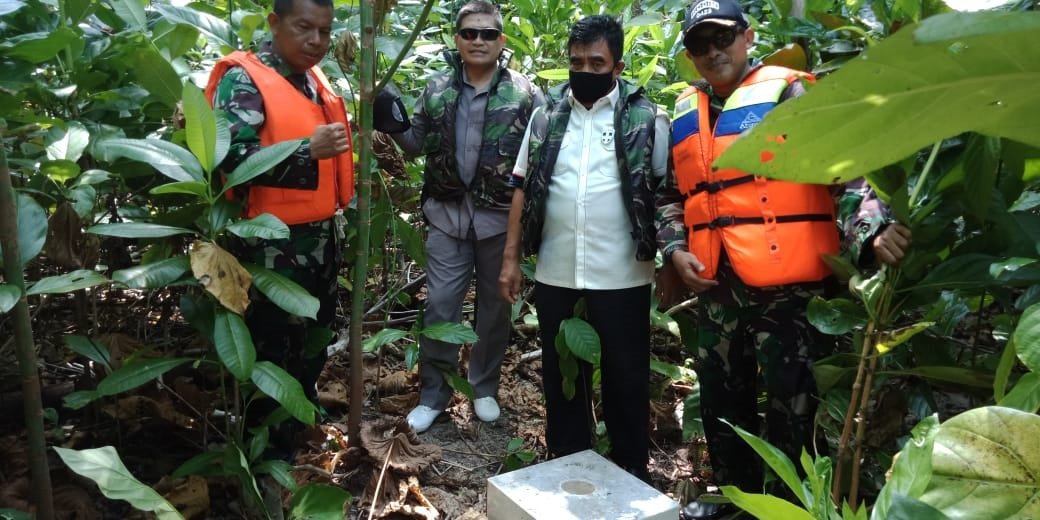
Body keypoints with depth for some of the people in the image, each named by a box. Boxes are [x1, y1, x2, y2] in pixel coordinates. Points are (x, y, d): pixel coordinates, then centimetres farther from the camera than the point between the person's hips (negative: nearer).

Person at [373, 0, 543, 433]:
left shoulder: (525, 93, -2)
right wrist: (393, 125, -7)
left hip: (501, 216, -1)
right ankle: (433, 394, 20)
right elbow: (416, 145, 13)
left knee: (495, 306, 11)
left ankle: (484, 388, 31)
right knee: (440, 305, 4)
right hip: (447, 212, 2)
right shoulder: (437, 89, 6)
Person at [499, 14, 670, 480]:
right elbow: (524, 189, 9)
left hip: (621, 276, -3)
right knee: (560, 375, 15)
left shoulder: (646, 118, -3)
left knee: (625, 378, 10)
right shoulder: (547, 115, 6)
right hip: (555, 273, 3)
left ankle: (631, 472, 28)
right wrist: (511, 257, 6)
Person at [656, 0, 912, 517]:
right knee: (721, 400, 17)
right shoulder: (685, 115, 14)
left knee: (792, 405, 2)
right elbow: (670, 194, 19)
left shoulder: (788, 93, -3)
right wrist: (675, 251, 4)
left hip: (788, 283, -6)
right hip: (715, 285, 6)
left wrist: (871, 229, -26)